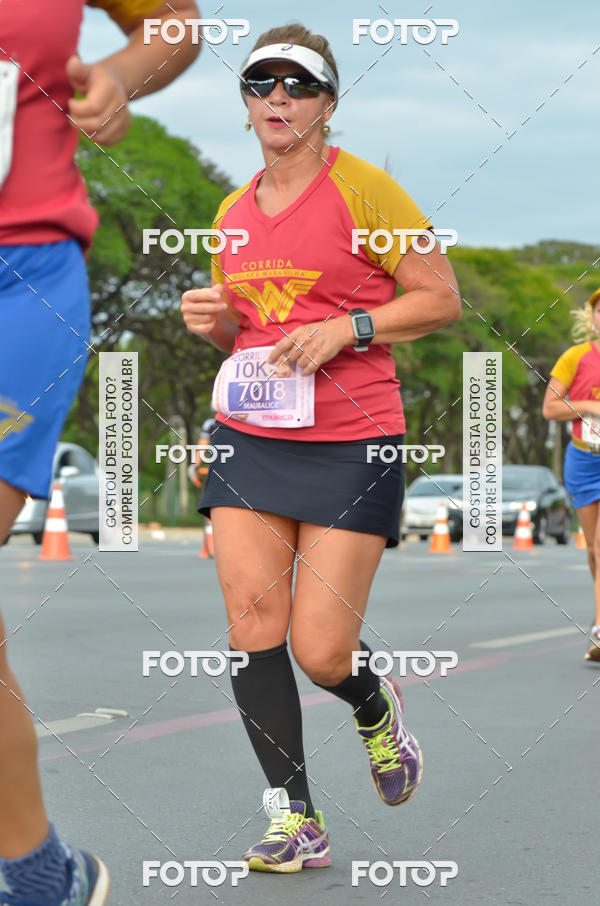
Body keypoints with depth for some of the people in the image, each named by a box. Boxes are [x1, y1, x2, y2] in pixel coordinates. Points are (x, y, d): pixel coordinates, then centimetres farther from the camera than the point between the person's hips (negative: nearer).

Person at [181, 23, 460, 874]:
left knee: (321, 651, -7)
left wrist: (346, 328, -16)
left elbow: (442, 299, -4)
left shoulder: (363, 187, -4)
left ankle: (375, 707, 30)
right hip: (250, 437, 5)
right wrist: (214, 320, 2)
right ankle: (295, 820, 2)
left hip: (352, 444, -5)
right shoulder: (232, 213, 13)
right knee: (251, 617, -8)